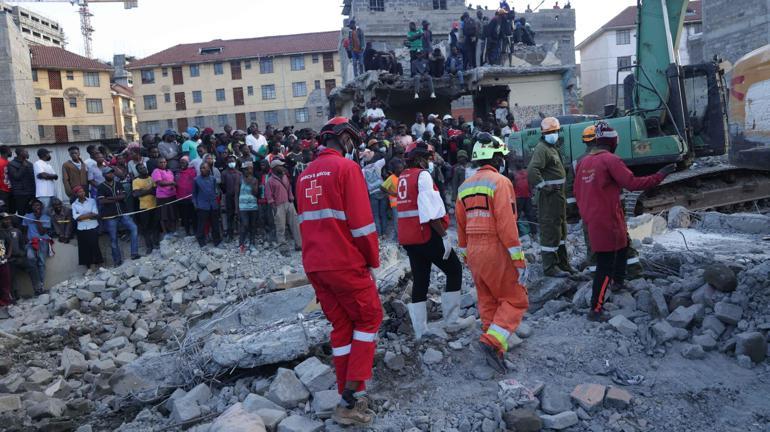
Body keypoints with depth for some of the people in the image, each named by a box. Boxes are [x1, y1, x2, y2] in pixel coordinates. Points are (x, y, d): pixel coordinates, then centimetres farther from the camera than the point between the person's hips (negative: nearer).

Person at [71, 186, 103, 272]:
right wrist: (89, 214, -11)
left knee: (93, 246, -9)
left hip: (93, 228, -2)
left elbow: (96, 214, -7)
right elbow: (75, 217, -9)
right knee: (84, 248, 2)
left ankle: (93, 265, -2)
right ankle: (89, 266, 9)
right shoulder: (74, 204, 6)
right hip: (81, 229, 2)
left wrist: (82, 216, -10)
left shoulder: (91, 201, 3)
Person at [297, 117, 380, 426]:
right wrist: (373, 259, -3)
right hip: (346, 262, -7)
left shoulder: (305, 174, 13)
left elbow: (306, 221, 15)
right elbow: (361, 221, -15)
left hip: (314, 264, 7)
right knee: (369, 318, 10)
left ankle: (346, 400, 20)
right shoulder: (346, 167, -10)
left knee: (340, 325, 15)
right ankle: (353, 393, 3)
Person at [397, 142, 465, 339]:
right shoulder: (423, 175, -11)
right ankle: (450, 319, 8)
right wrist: (444, 235, -16)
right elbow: (431, 211, -19)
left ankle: (420, 330, 13)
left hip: (408, 237, 8)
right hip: (427, 235, -8)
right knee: (454, 270, 7)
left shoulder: (402, 177, 13)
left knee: (420, 280, 12)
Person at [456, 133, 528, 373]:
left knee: (488, 301, 16)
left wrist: (466, 254, 22)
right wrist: (519, 259, -16)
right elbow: (506, 223, -19)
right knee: (515, 300, 4)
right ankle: (493, 342, -11)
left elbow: (460, 225, 13)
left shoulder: (465, 186, 10)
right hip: (497, 249, -7)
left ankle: (494, 351, 23)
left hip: (474, 251, 7)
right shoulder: (500, 182, -12)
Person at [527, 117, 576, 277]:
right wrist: (544, 187, -23)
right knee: (550, 231, -6)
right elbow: (532, 171, -30)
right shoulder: (541, 149, -15)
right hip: (549, 197, -11)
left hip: (558, 195, 11)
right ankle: (550, 267, 1)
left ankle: (562, 263, 30)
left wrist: (559, 189, 18)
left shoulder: (553, 148, 17)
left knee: (561, 230, 18)